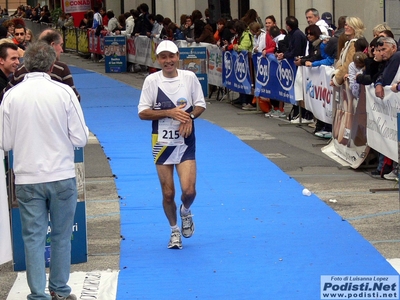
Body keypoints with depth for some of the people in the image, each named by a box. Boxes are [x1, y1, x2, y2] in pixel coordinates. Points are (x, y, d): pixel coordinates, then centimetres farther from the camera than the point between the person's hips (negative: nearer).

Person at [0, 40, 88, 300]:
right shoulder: (64, 92, -8)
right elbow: (81, 138, -7)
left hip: (27, 179, 1)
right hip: (62, 176, -1)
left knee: (33, 238, 7)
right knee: (62, 237, 13)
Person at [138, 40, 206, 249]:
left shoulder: (189, 77, -1)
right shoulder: (151, 81, -4)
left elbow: (200, 105, 7)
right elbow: (143, 113, -6)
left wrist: (190, 116, -13)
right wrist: (169, 112, -17)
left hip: (186, 142, 0)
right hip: (162, 143, 0)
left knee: (189, 190, -12)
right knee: (168, 194, 3)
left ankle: (185, 212, 23)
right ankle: (174, 230, 27)